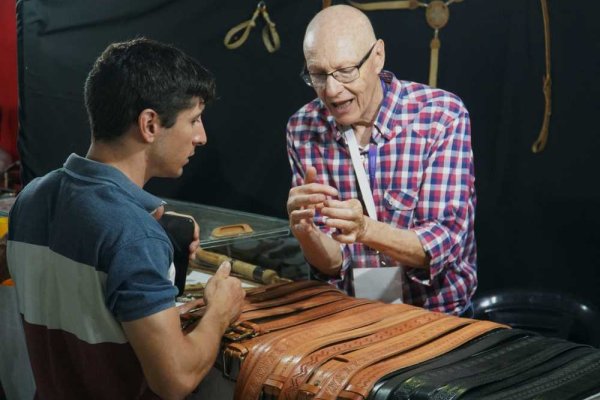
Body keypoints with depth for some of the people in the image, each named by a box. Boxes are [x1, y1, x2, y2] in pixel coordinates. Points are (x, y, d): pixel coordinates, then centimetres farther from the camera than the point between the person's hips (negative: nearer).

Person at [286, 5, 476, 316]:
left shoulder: (442, 116, -14)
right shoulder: (303, 129, -6)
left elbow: (446, 240, -19)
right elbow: (331, 263, -6)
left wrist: (364, 229, -36)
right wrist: (306, 233, -27)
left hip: (437, 316, -1)